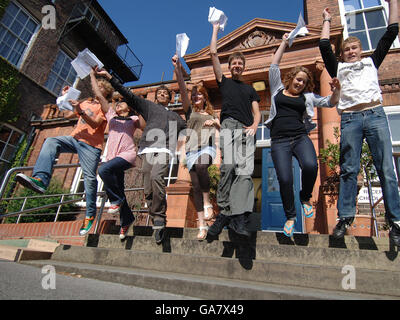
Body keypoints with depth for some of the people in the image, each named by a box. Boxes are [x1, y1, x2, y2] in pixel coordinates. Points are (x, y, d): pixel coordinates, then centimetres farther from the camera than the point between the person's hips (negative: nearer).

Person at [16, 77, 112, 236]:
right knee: (51, 142, -23)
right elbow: (67, 115, 25)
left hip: (91, 144, -6)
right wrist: (65, 98, 17)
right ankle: (40, 179, -38)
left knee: (89, 178, -13)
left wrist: (80, 111, -25)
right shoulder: (86, 103, 26)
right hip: (75, 138, 6)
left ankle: (90, 215, -3)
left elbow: (95, 124, -12)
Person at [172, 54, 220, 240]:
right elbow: (183, 90, 3)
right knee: (196, 187, -5)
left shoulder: (211, 114, 22)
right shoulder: (189, 110, 17)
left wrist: (215, 123, 1)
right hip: (192, 149, 1)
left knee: (201, 166, -36)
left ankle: (207, 204, -21)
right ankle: (202, 225, -1)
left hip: (207, 147, 0)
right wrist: (177, 68, -8)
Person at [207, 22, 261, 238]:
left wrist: (254, 126, -1)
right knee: (228, 166, -23)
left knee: (245, 171, -15)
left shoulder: (250, 89, 30)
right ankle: (224, 211, -20)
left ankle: (238, 217, -22)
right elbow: (213, 54, 21)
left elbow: (257, 113, 20)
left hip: (246, 131, 2)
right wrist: (215, 30, 32)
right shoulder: (224, 82, 25)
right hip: (229, 126, -2)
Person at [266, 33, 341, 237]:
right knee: (284, 180, -14)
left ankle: (305, 198, 3)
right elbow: (274, 66, 18)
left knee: (310, 166, -29)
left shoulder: (307, 96, 21)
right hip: (279, 141, -1)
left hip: (301, 138, 1)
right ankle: (290, 216, 10)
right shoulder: (278, 90, 19)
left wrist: (336, 91, -3)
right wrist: (284, 43, 25)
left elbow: (329, 103, 18)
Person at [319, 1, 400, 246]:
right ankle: (345, 217, -6)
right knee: (349, 169, -7)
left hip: (375, 114, 1)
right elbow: (324, 46, 17)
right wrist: (327, 21, 29)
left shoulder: (372, 62, 25)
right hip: (350, 119, 0)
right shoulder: (339, 68, 23)